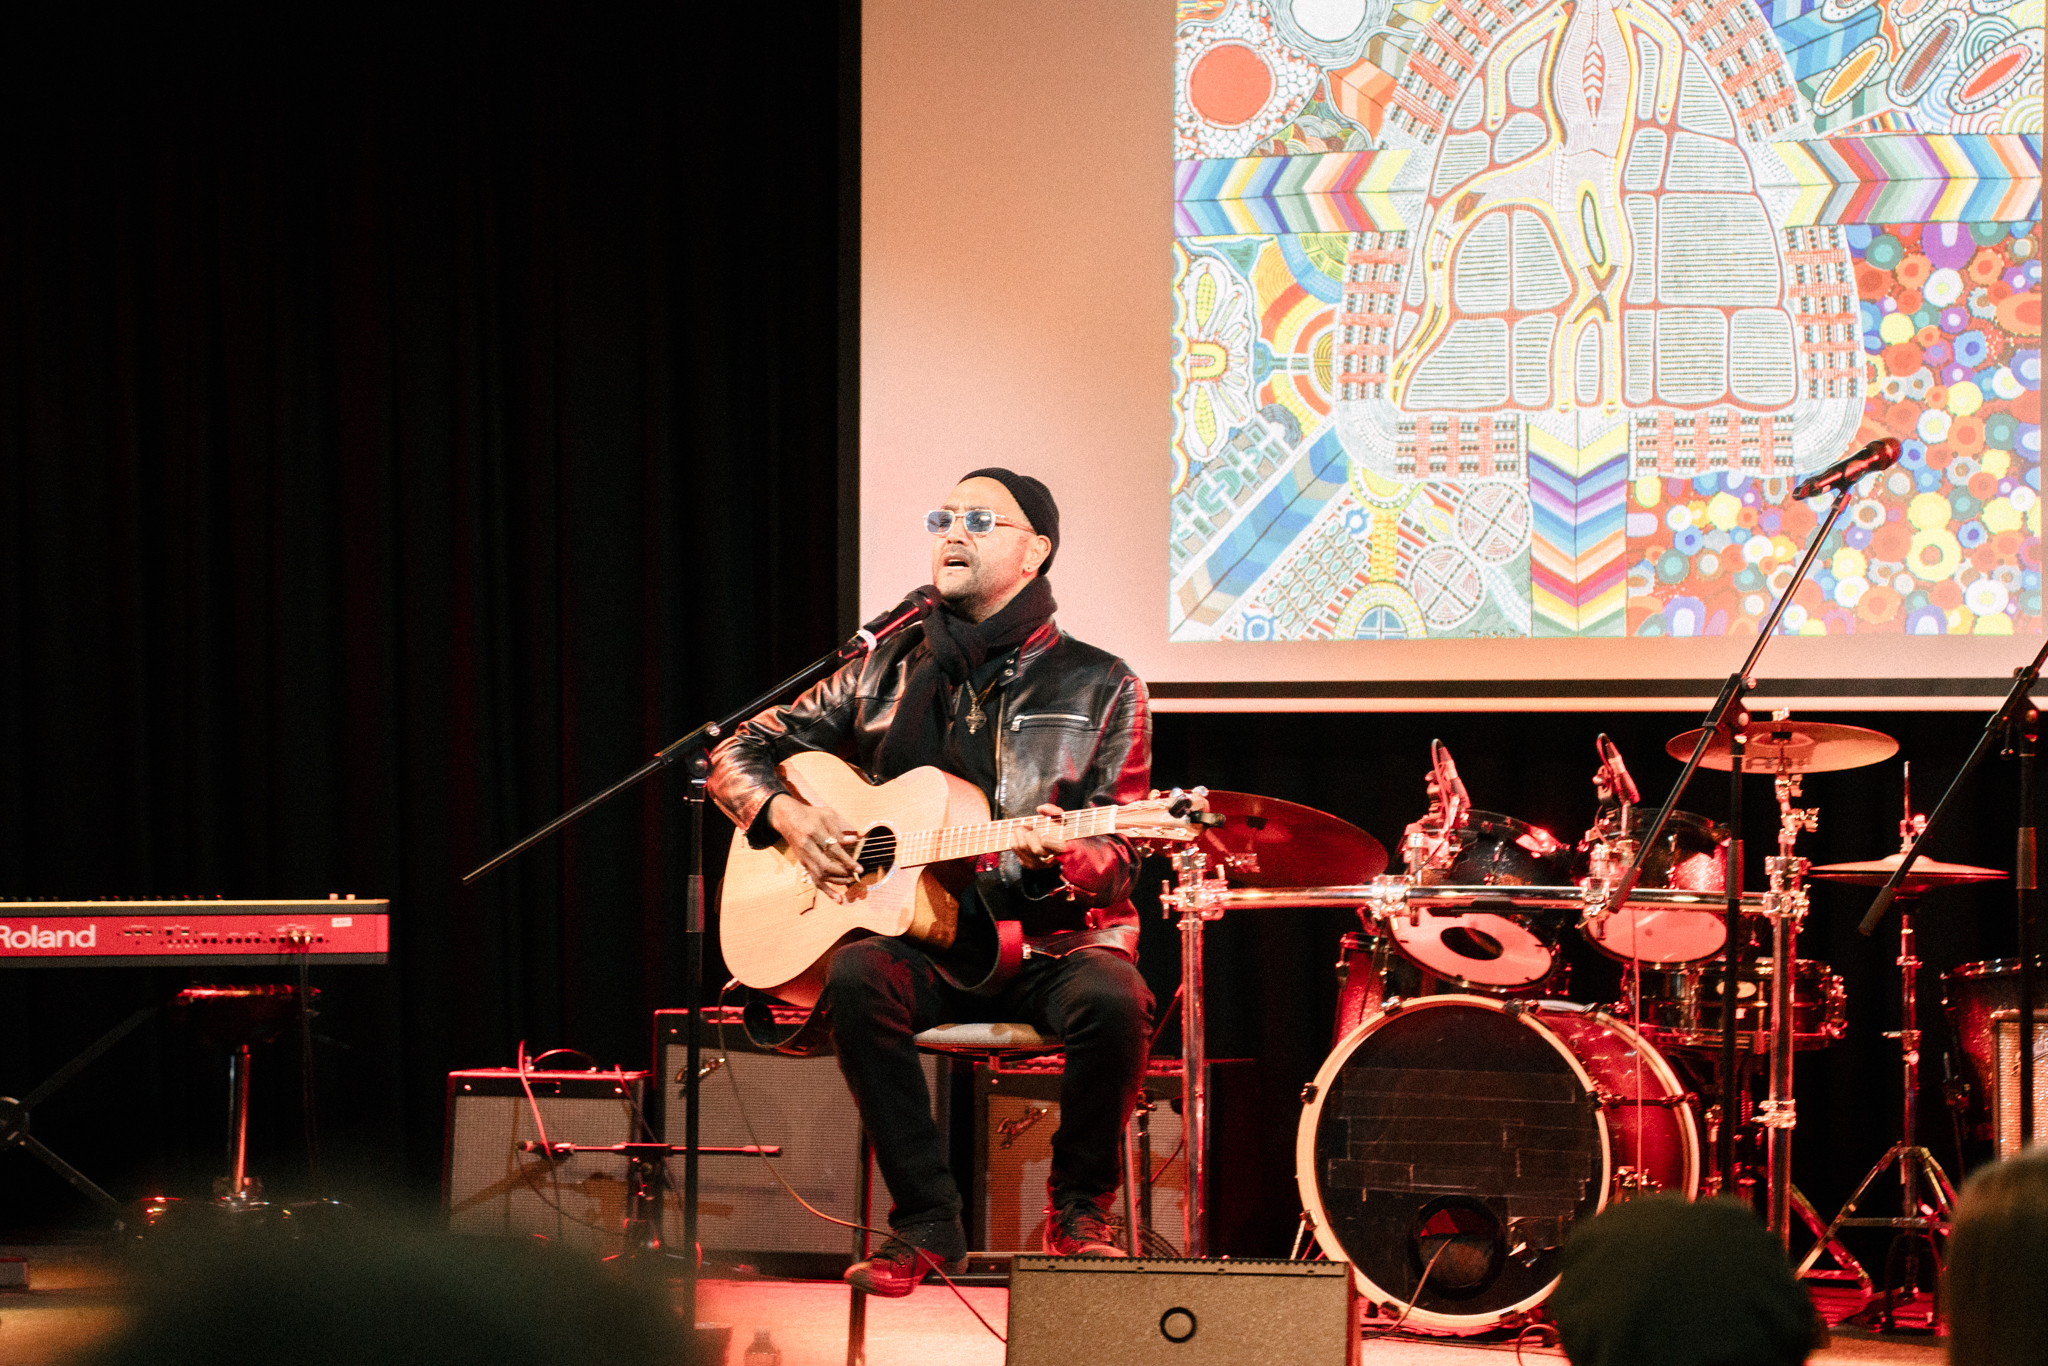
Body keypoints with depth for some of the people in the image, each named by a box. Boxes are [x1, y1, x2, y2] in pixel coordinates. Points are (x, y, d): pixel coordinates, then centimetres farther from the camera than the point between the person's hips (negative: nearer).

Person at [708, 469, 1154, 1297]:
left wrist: (1059, 856, -23)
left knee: (1112, 1001, -35)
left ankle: (1078, 1213, -9)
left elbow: (1116, 856, -1)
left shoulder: (1099, 688, 5)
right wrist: (787, 815, -3)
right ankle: (926, 1227, -21)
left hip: (1050, 940, -2)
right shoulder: (889, 673, 13)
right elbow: (737, 755, 17)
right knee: (857, 977, -32)